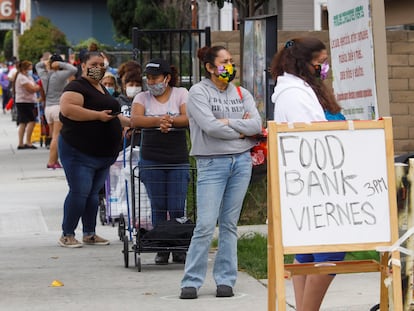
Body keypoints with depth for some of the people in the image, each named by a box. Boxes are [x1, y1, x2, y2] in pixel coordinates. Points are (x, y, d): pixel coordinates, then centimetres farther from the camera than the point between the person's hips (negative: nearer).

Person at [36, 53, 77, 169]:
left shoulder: (44, 75, 8)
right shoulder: (59, 75, -10)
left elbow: (37, 66, 27)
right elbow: (73, 69, -16)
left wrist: (46, 63, 9)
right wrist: (61, 64, -7)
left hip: (48, 107, 7)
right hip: (59, 107, -7)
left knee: (54, 137, 11)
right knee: (57, 137, -8)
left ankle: (55, 160, 9)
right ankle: (51, 162, -12)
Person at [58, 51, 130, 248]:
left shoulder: (102, 89, 20)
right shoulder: (77, 87, -11)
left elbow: (110, 115, 33)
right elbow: (67, 108, -28)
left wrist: (128, 122, 17)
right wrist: (98, 115, -25)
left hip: (103, 155, 9)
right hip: (79, 152, -9)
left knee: (93, 193, 11)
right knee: (79, 192, -10)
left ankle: (89, 234, 18)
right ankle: (67, 235, -2)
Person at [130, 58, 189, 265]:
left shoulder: (181, 94, 7)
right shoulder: (142, 98, 10)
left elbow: (189, 118, -9)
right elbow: (135, 120, -9)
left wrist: (170, 120, -24)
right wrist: (158, 121, -23)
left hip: (178, 161, -1)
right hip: (151, 161, 1)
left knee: (177, 208, -2)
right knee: (158, 208, 3)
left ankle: (179, 249, 8)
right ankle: (161, 250, 10)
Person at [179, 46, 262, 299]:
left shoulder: (241, 94, 12)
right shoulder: (199, 92, -1)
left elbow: (257, 125, 0)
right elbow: (210, 126, -14)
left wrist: (228, 122, -9)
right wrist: (241, 130, -3)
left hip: (241, 162, 4)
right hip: (212, 162, -4)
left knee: (230, 224, 6)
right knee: (206, 225, -9)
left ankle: (226, 280, 11)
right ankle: (191, 282, -2)